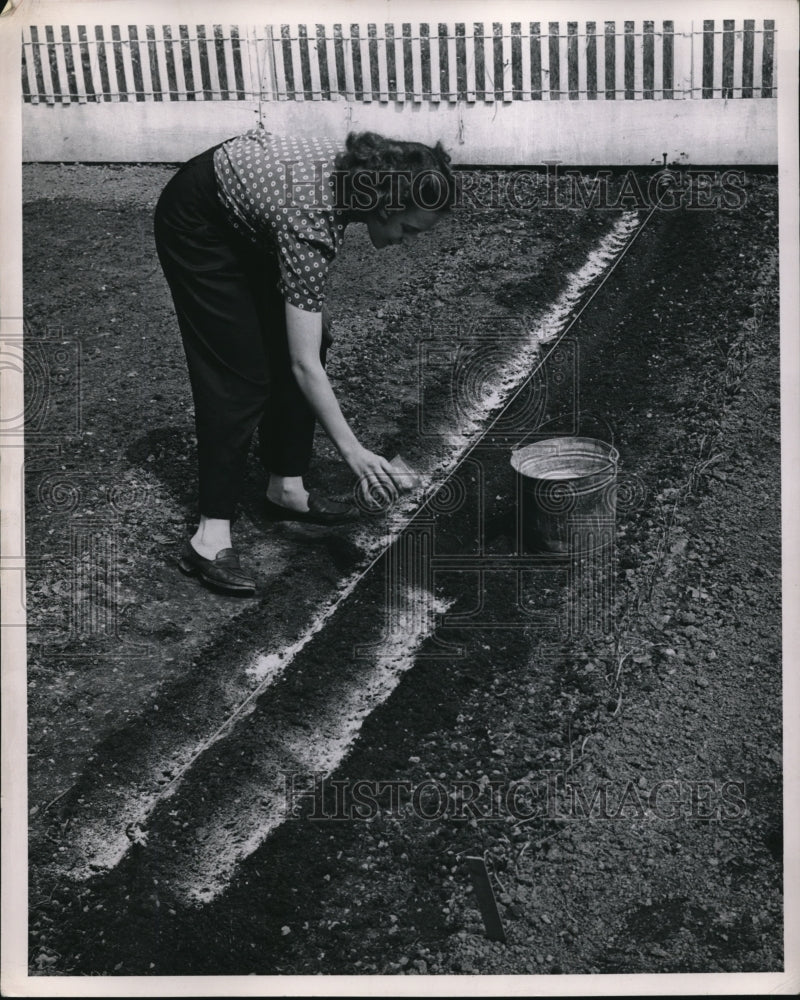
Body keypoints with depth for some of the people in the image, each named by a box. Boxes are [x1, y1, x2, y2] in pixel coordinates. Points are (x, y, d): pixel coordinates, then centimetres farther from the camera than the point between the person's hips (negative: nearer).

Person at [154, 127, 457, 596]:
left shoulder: (359, 171, -18)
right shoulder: (310, 222, -38)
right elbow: (305, 366, -39)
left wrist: (313, 307, 8)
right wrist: (353, 451, -41)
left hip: (247, 219, 8)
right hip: (198, 228, -8)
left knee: (301, 341, 5)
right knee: (241, 376, -13)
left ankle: (286, 488, 15)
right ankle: (211, 538, -12)